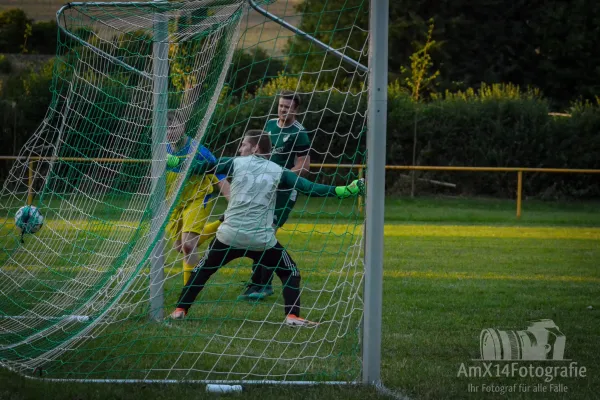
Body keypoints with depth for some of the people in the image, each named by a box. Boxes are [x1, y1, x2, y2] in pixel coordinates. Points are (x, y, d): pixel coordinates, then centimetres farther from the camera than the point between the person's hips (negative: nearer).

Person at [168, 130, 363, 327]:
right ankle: (292, 316, -1)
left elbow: (204, 167, 7)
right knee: (290, 272, 15)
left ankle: (180, 310, 17)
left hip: (229, 235, 1)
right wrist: (346, 190, -3)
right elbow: (309, 188, -4)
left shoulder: (236, 163, 4)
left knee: (202, 270, 19)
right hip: (261, 240, -1)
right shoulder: (278, 172, 3)